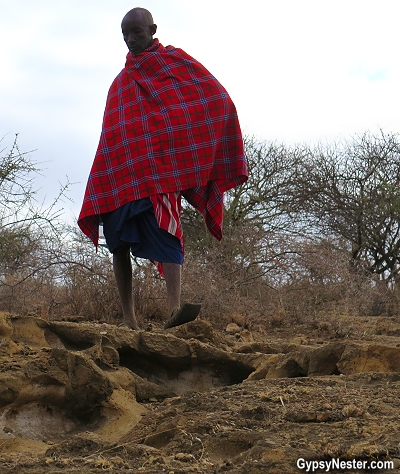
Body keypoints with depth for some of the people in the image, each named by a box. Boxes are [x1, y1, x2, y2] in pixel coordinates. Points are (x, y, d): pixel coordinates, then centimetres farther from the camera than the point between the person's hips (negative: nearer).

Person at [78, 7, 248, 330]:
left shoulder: (175, 61, 7)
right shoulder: (123, 79, 24)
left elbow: (220, 103, -3)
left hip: (158, 170, -5)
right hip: (117, 174, 5)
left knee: (167, 235, -20)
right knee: (119, 243, 1)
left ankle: (175, 308, -35)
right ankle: (128, 318, 5)